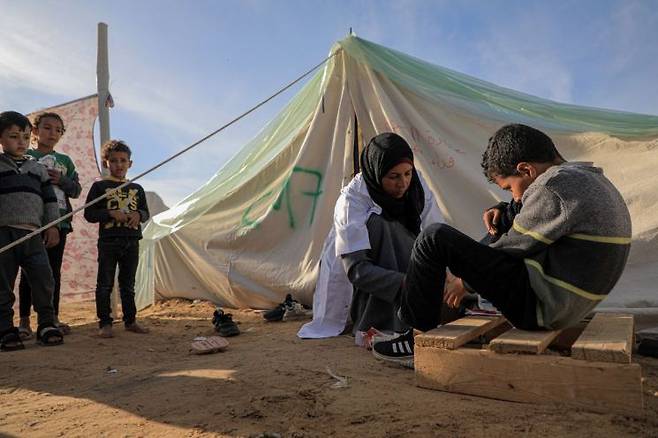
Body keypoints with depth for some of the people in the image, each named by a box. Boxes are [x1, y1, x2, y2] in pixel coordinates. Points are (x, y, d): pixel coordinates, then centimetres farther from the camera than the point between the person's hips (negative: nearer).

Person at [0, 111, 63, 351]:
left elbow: (50, 199, 17)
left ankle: (46, 325, 10)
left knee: (44, 280, -2)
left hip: (33, 233, 3)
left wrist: (52, 226, 9)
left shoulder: (37, 168, 17)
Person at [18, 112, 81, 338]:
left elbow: (76, 190, 10)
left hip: (59, 220, 3)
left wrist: (62, 180, -7)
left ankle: (53, 318, 14)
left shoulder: (65, 160, 15)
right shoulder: (26, 156, 6)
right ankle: (24, 320, 6)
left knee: (54, 270, 7)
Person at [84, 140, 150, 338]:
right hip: (108, 241, -3)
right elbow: (89, 214, -3)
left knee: (128, 284, 11)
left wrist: (138, 215, -8)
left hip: (132, 241, 4)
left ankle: (130, 321, 20)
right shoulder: (99, 186, 1)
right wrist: (111, 213, -16)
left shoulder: (136, 188, 13)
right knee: (105, 284, 1)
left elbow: (145, 212, 15)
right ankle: (105, 323, 9)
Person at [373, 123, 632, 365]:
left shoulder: (555, 187, -18)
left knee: (436, 238, -12)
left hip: (540, 306, -10)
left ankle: (418, 335, 0)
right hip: (570, 306, 11)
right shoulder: (593, 180, 12)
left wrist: (465, 282, 1)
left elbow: (514, 248, -12)